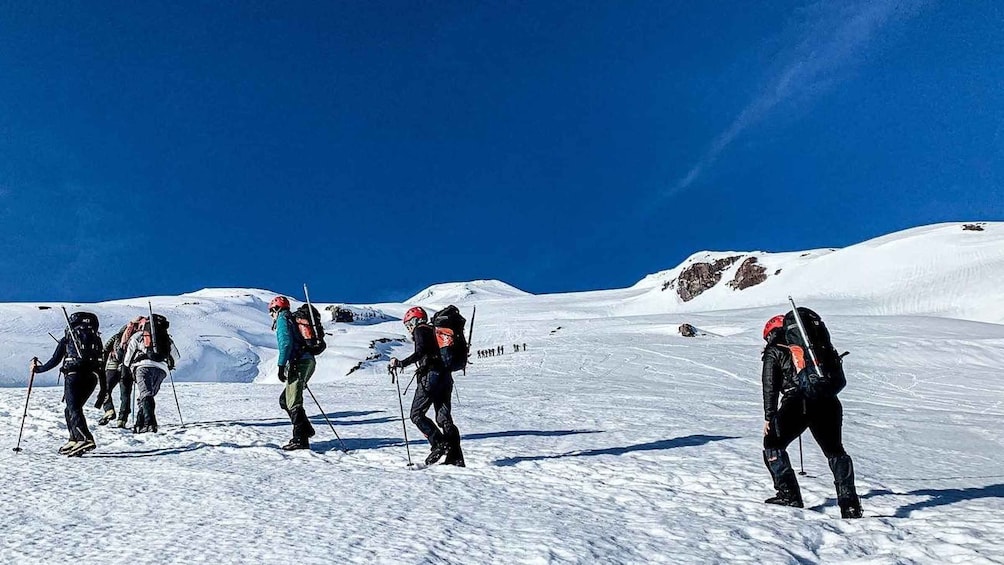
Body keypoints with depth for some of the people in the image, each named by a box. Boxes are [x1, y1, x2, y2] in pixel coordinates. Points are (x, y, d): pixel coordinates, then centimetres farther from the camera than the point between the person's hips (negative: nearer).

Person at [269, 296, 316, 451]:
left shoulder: (282, 319, 1)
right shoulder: (293, 319, 27)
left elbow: (286, 343, -14)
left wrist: (281, 366, -17)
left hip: (298, 363, -9)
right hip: (308, 362, 9)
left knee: (293, 403, -8)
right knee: (284, 399, 17)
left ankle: (301, 440, -10)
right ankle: (305, 429, 14)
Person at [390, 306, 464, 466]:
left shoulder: (420, 330, 0)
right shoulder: (434, 331, 25)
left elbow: (420, 352, -17)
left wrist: (400, 363, -15)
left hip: (431, 375, -8)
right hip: (445, 376, 8)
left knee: (416, 414, 0)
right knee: (444, 417, 6)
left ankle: (439, 444, -12)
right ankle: (455, 457, 1)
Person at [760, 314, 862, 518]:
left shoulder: (773, 352, 12)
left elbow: (770, 386, 4)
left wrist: (769, 417, 5)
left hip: (797, 403, -5)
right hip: (827, 402, 5)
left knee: (773, 444, 12)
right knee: (835, 450, 17)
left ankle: (788, 494, 5)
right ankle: (849, 502, 6)